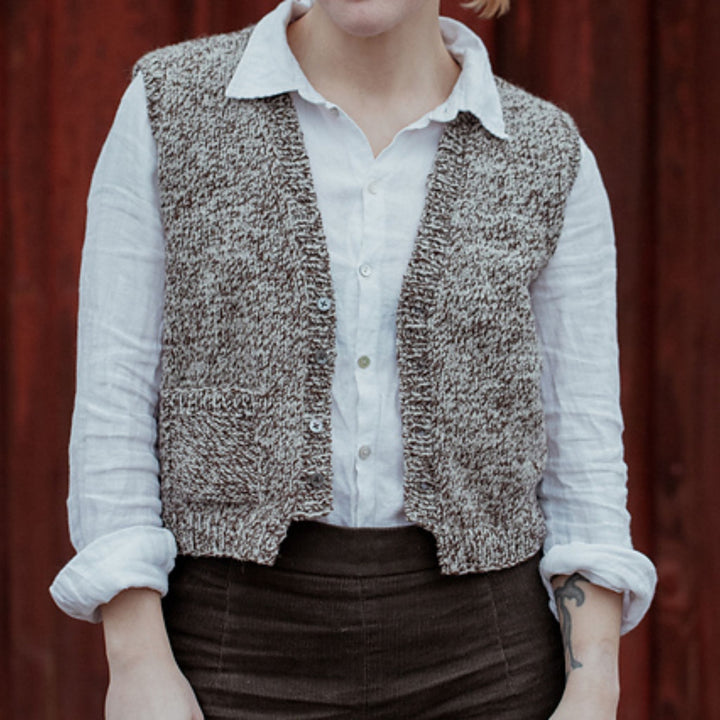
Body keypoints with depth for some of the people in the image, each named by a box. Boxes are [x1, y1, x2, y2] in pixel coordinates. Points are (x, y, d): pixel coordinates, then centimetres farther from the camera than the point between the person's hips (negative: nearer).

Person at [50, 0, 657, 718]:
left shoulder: (550, 159, 3)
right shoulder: (169, 107, -1)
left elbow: (583, 449, 3)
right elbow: (114, 396, -3)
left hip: (473, 661, 1)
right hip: (244, 644, -1)